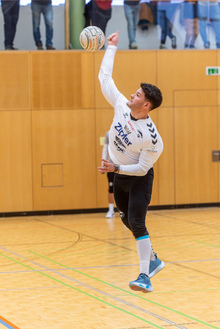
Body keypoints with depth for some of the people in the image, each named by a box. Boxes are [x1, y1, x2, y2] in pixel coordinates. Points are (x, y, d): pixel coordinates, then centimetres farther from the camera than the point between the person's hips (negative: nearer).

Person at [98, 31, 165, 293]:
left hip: (139, 179, -7)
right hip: (119, 176, 7)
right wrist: (111, 47, -1)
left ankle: (145, 276, -17)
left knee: (136, 223, -18)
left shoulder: (152, 138, -29)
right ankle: (153, 260, 34)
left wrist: (116, 168, -30)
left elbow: (142, 168, -22)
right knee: (127, 220, 16)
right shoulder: (121, 106, -13)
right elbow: (105, 78, -3)